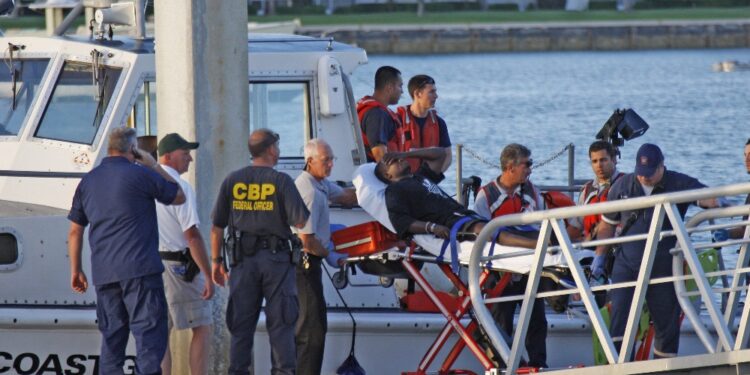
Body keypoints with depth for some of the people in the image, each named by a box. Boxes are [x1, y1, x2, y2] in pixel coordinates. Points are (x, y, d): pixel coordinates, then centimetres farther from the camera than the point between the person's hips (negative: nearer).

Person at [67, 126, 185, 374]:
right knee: (149, 331, -9)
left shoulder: (88, 181, 14)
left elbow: (75, 231, 17)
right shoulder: (140, 174, -3)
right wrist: (154, 166, 16)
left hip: (103, 274, 6)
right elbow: (178, 197, 9)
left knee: (111, 337, 10)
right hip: (139, 268, -6)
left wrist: (76, 270, 24)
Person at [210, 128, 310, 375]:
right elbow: (300, 221, -10)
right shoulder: (281, 181, -6)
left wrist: (216, 260, 13)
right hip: (277, 257, -3)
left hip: (243, 259, 3)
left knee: (241, 324, 7)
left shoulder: (233, 181, 4)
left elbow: (217, 226, 6)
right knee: (280, 323, 1)